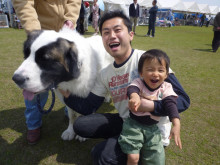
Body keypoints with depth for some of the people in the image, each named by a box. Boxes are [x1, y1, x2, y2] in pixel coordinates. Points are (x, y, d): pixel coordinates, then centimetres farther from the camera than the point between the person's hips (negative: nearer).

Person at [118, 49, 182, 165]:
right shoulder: (139, 82, -12)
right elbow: (132, 88, -33)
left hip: (152, 128, 3)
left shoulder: (166, 87, -7)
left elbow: (170, 103, -18)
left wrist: (176, 125, -32)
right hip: (133, 125, -2)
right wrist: (134, 96, -57)